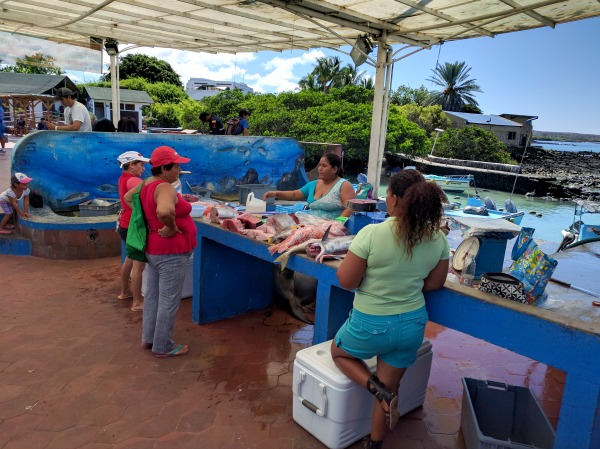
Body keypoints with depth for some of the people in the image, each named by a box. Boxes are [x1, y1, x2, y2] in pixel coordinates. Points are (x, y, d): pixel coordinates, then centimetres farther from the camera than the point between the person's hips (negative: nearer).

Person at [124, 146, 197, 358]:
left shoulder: (148, 183, 5)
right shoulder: (165, 189, -23)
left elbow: (128, 197, 23)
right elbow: (164, 211, -45)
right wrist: (172, 228, -26)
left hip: (154, 248, 10)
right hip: (171, 252, -10)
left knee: (153, 295, 20)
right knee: (169, 300, 3)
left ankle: (148, 338, 34)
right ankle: (163, 346, 15)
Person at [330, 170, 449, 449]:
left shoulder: (372, 234, -25)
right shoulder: (438, 239, -9)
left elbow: (346, 281, -18)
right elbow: (434, 284, 2)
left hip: (370, 325, -4)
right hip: (412, 325, 5)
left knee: (338, 352, 27)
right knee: (390, 387, 22)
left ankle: (377, 390, 7)